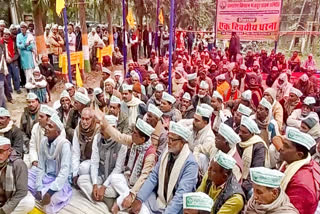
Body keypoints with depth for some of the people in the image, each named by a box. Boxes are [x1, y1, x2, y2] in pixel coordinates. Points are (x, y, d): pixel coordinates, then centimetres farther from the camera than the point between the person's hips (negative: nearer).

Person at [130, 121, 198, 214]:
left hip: (176, 206, -6)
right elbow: (153, 177, -1)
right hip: (159, 199, 6)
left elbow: (181, 195, -26)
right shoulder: (166, 152, -1)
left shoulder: (190, 163, -21)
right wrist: (139, 198, -11)